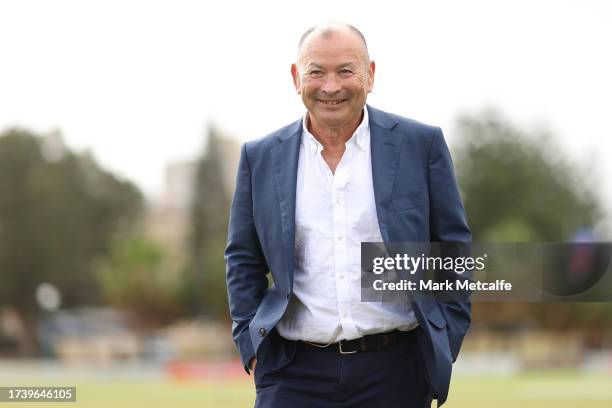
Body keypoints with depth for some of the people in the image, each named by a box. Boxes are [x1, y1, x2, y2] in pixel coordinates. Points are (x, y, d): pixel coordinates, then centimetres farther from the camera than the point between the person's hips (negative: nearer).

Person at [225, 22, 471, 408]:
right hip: (295, 373, 1)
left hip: (396, 372, -1)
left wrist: (445, 342, 3)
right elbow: (244, 260, 14)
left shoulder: (421, 144, 3)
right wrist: (251, 345, 5)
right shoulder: (261, 157, 8)